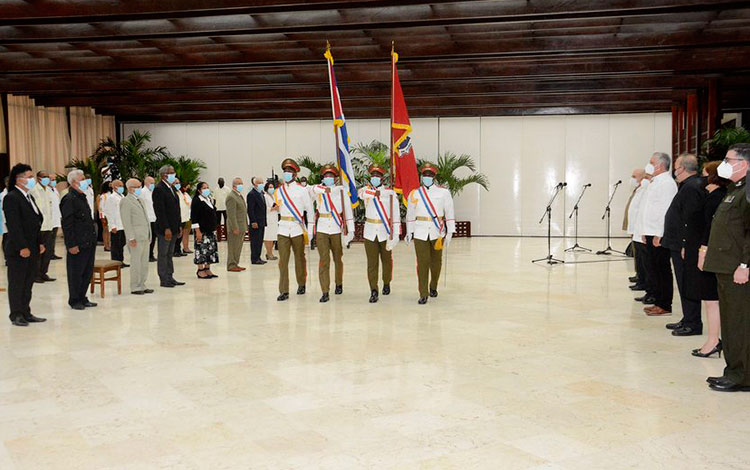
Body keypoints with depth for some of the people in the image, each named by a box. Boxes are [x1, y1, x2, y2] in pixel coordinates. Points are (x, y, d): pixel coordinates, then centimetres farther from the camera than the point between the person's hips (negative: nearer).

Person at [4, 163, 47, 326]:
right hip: (18, 251, -8)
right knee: (17, 283, 3)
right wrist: (22, 247, -21)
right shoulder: (11, 198, -13)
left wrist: (40, 243, 12)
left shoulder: (29, 197, 15)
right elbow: (14, 226, -18)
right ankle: (16, 315, 11)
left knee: (28, 283, 13)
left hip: (32, 250, 8)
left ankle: (26, 313, 21)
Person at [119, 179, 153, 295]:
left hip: (145, 236, 8)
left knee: (144, 263, 11)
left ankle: (142, 286, 18)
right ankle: (135, 287, 3)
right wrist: (131, 238, -18)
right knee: (136, 262, -4)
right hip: (136, 237, -8)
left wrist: (149, 235, 16)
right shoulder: (126, 201, -7)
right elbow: (126, 221, -13)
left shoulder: (140, 200, 19)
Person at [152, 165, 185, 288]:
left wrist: (178, 226, 15)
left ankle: (170, 278, 19)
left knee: (170, 254, 13)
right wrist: (166, 228, -22)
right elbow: (160, 211, -19)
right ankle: (163, 280, 6)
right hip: (164, 228, -9)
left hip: (173, 228, 9)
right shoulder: (159, 189, -13)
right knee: (163, 255, 1)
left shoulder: (171, 188, 15)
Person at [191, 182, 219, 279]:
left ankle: (207, 269, 17)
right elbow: (194, 217, -14)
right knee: (202, 249, -6)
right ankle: (200, 271, 2)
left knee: (211, 249, 9)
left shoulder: (209, 199, 14)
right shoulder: (196, 201, -10)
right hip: (202, 231, -8)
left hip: (211, 230, 8)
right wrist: (197, 231, -19)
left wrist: (214, 228, 18)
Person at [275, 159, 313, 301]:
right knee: (283, 260, -4)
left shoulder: (301, 190, -1)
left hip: (298, 229, -2)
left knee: (300, 258, 9)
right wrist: (275, 208, 1)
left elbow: (309, 210, 1)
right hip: (283, 229, 2)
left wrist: (310, 231, -1)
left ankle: (301, 284, 28)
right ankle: (284, 291, -3)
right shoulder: (279, 190, 10)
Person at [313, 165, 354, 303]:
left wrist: (350, 230, -3)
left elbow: (348, 210, 2)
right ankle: (325, 292, -6)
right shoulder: (318, 190, 9)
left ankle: (339, 284, 35)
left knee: (338, 259, 12)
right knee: (324, 260, -6)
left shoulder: (341, 190, 3)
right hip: (322, 228, 0)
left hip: (337, 229, 0)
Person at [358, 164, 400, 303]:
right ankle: (373, 291, 0)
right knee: (372, 262, -2)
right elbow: (361, 193, -21)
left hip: (385, 232, -1)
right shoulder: (366, 189, 4)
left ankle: (386, 283, 35)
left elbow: (396, 214, -6)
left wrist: (395, 233, -12)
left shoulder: (390, 193, -3)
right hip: (370, 232, 1)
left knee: (387, 260, 13)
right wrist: (375, 193, -32)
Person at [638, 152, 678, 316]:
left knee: (662, 269, -3)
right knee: (653, 268, 13)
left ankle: (665, 306, 4)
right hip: (651, 234, 10)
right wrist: (645, 232, 19)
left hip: (659, 236, -10)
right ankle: (658, 301, 21)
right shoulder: (655, 182, 17)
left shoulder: (666, 183, -13)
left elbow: (666, 210, -19)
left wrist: (659, 235, -22)